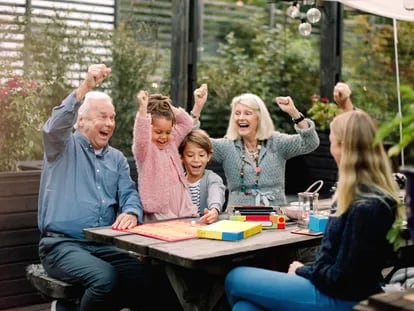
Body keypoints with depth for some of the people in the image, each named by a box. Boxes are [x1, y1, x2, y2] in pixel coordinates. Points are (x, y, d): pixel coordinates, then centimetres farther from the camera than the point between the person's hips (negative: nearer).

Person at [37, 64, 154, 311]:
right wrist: (86, 87, -32)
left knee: (144, 277, -20)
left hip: (104, 245, 5)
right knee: (106, 277, -32)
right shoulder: (64, 147, 3)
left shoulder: (117, 158, 18)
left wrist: (131, 213, -19)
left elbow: (129, 194, 7)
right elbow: (55, 126, -19)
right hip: (61, 244, -5)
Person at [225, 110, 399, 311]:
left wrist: (302, 271, -5)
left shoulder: (366, 207, -24)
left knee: (235, 279, -2)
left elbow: (341, 278, -20)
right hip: (332, 287, 10)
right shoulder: (363, 194, 10)